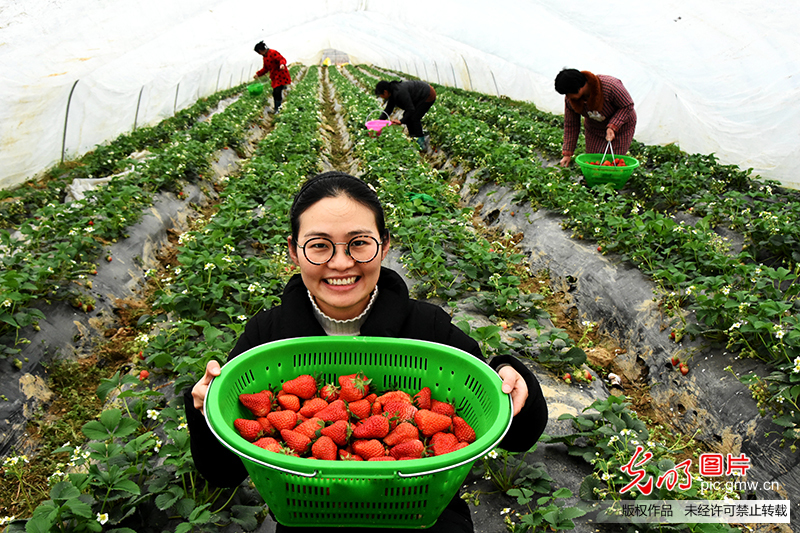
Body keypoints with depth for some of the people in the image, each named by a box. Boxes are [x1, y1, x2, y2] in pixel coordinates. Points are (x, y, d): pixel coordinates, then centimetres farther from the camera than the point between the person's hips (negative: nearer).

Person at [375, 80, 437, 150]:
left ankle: (421, 143, -7)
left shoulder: (400, 92, -31)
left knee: (415, 118, -14)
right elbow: (388, 109, 6)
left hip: (428, 95, -10)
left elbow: (411, 110, -31)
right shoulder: (392, 92, -2)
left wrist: (401, 121, -33)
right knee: (407, 115, 6)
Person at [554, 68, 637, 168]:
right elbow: (570, 125, -8)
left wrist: (612, 127, -32)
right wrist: (567, 153, -7)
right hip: (594, 128, 4)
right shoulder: (569, 99, -21)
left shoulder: (610, 86, -35)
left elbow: (628, 106, -20)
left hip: (620, 126, -4)